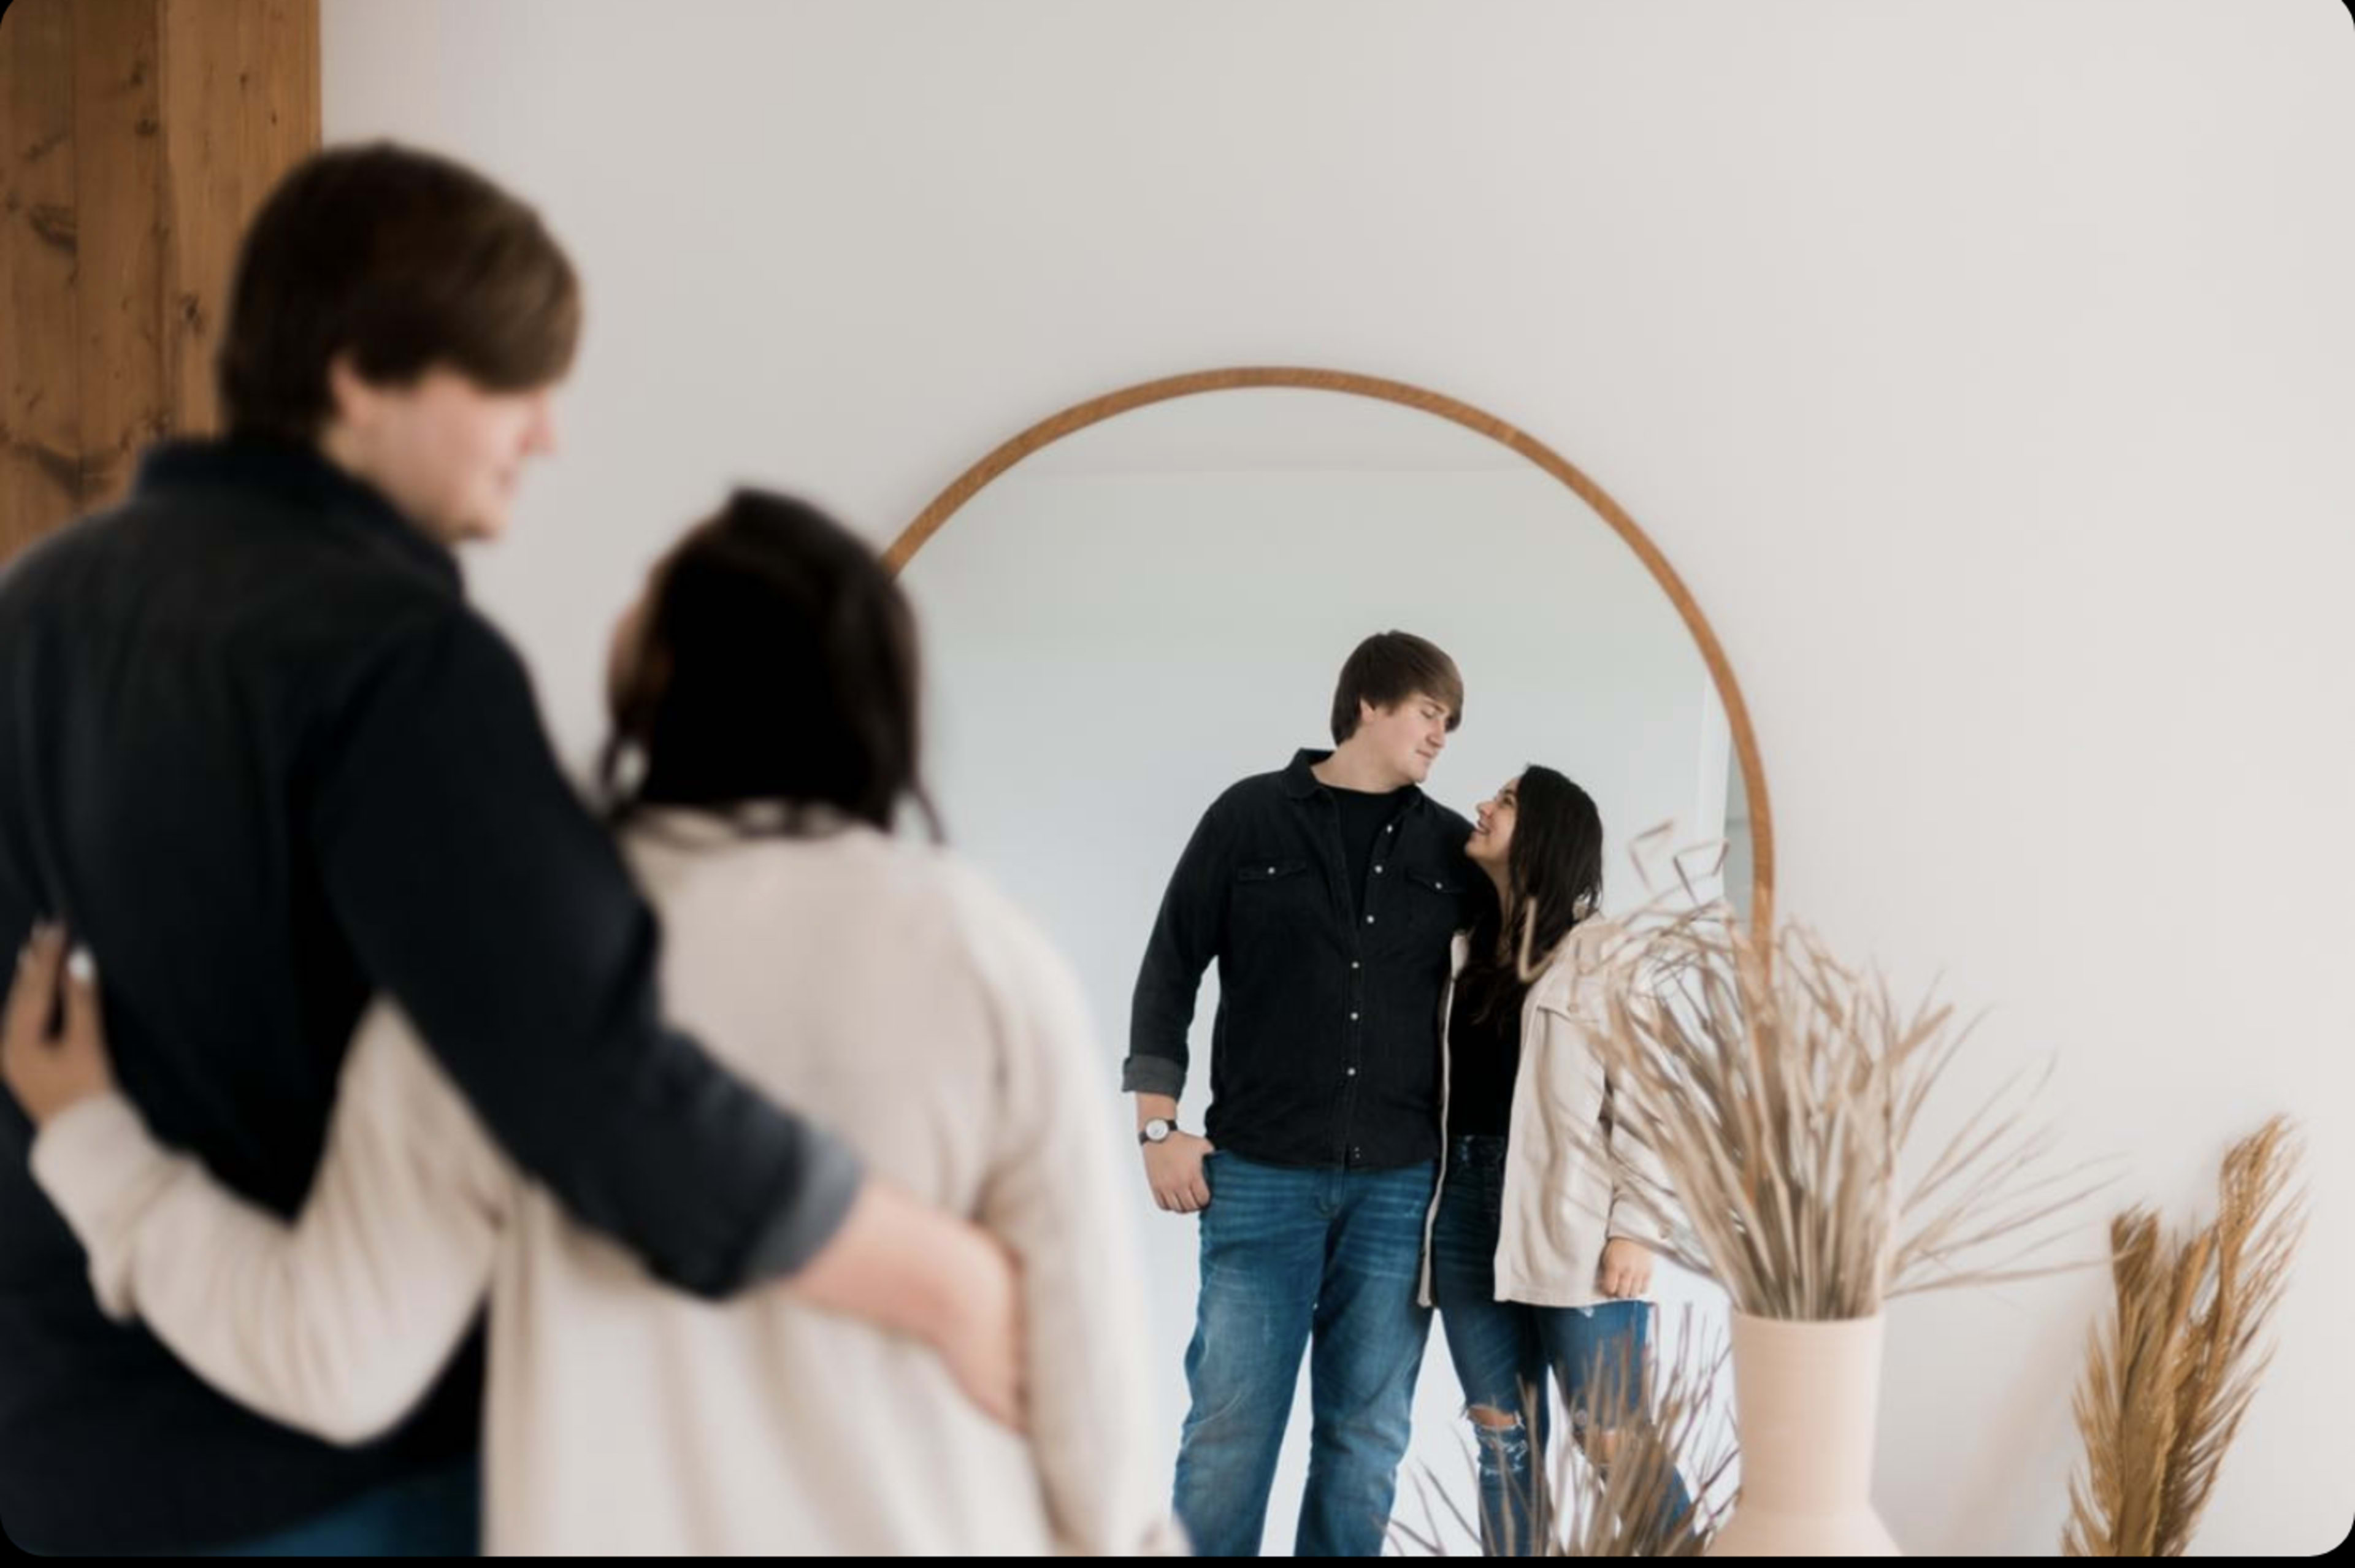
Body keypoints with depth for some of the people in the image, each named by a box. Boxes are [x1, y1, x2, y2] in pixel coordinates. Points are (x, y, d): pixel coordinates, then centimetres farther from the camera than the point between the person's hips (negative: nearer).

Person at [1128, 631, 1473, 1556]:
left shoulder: (1451, 847, 9)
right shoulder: (1252, 816, 2)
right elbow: (1170, 971, 3)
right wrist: (1160, 1126, -3)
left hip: (1399, 1183, 3)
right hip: (1260, 1173, -2)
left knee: (1367, 1433, 6)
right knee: (1231, 1426, -2)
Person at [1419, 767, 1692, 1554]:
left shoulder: (1606, 950, -2)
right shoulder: (1467, 948, 14)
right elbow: (1444, 1082, 11)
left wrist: (1636, 1227, -14)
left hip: (1572, 1219, -6)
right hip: (1468, 1207, 6)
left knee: (1613, 1445, -3)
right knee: (1501, 1440, 10)